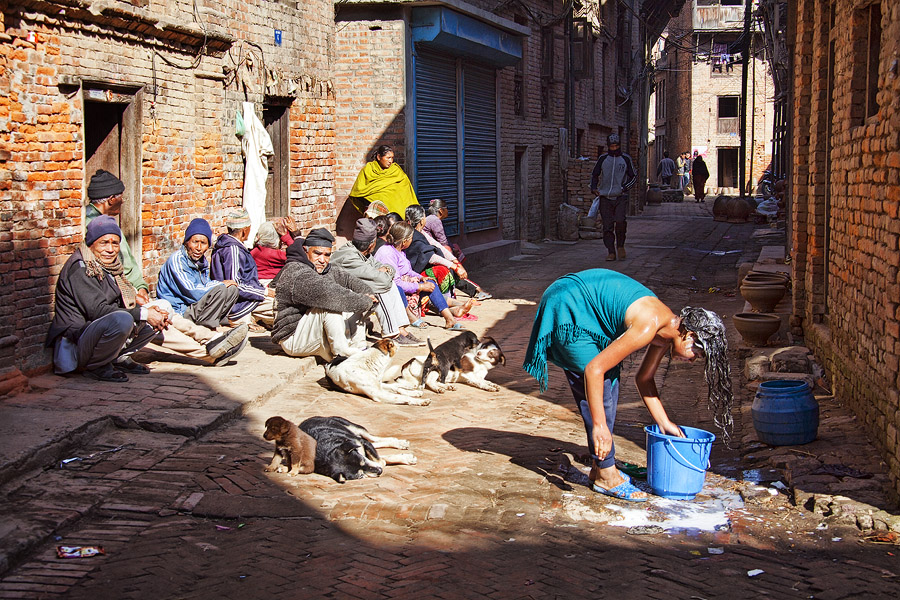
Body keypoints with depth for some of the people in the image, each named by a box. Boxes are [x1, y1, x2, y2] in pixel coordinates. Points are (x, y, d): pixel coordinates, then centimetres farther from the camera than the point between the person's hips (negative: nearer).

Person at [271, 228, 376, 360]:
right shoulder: (298, 273, -24)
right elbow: (330, 294, -32)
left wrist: (367, 293, -14)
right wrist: (365, 301, -23)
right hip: (293, 340, -10)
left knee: (351, 297, 5)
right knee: (331, 304, -30)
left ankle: (359, 349, -2)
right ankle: (341, 354, -24)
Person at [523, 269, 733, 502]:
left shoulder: (668, 329, 1)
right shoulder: (647, 326, -28)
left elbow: (644, 379, 16)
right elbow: (594, 369, -29)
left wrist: (664, 423, 15)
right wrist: (599, 425, -26)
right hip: (566, 310, -10)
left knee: (609, 387, 11)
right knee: (599, 391, -9)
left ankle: (599, 467, 18)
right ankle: (606, 476, -2)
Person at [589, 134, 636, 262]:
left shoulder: (626, 159, 5)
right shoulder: (603, 159, 9)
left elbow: (634, 176, 10)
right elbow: (594, 174, 19)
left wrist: (624, 188, -5)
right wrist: (594, 187, 2)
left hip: (621, 197, -2)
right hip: (605, 198, 2)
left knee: (620, 221, -18)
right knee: (607, 226, -1)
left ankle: (620, 245, 5)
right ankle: (611, 252, 6)